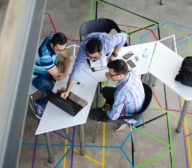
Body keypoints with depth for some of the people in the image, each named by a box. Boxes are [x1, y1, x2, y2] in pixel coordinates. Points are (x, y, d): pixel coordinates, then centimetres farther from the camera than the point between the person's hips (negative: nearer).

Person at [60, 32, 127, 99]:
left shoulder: (109, 41, -46)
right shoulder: (83, 49, -45)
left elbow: (123, 36, -27)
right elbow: (76, 70, -42)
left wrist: (114, 54, -25)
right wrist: (67, 91, -46)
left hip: (107, 51, 0)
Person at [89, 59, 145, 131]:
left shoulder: (121, 92, -44)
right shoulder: (132, 72, -23)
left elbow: (113, 116, -30)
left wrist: (107, 109, -7)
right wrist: (111, 76, -14)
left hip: (129, 115, -7)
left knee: (92, 113, 1)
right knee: (105, 90, 20)